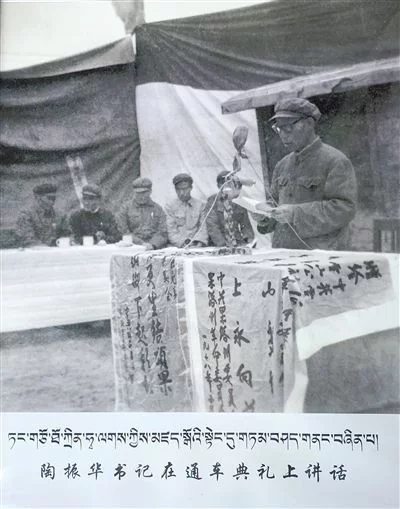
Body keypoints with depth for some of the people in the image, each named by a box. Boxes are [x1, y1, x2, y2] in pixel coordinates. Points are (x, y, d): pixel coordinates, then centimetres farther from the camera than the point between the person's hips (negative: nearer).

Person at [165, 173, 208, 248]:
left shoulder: (201, 205, 12)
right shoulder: (169, 206, 9)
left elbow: (204, 228, 5)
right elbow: (171, 231, 0)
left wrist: (199, 243, -15)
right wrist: (184, 244, -15)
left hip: (196, 246, 1)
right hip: (178, 247, -1)